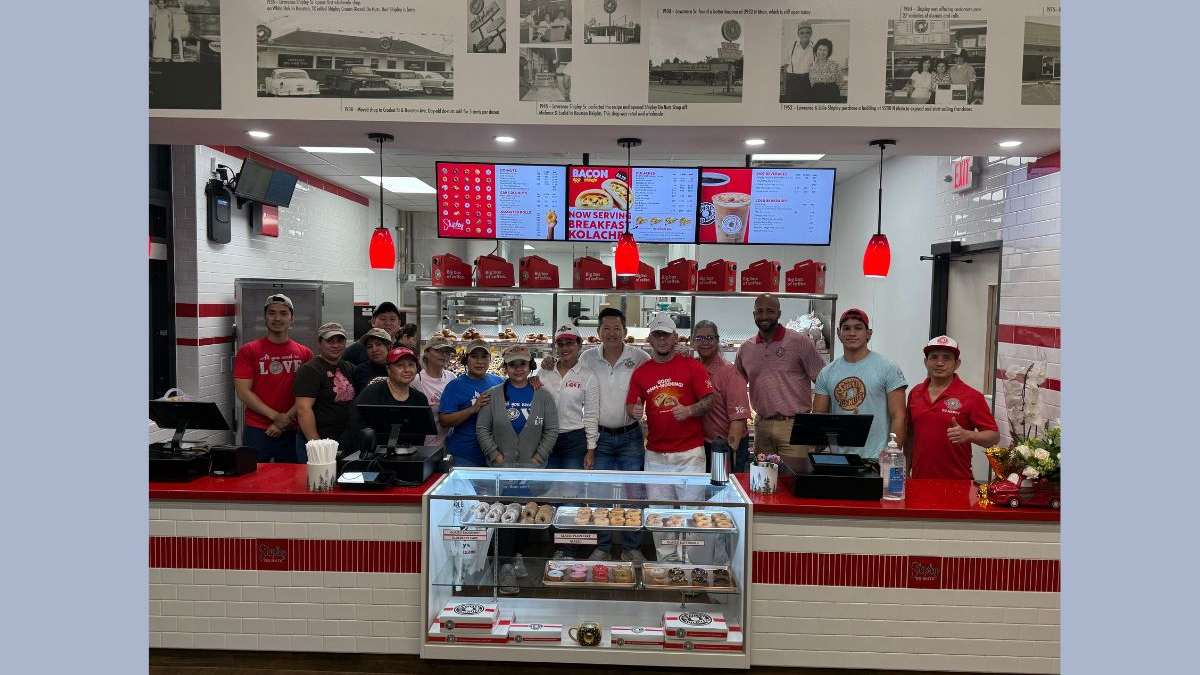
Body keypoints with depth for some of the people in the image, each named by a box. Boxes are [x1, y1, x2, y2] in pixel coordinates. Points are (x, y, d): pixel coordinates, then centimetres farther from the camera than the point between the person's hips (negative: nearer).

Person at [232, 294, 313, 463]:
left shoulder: (305, 353, 6)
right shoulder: (248, 351, 1)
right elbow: (243, 392, -6)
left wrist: (285, 420, -10)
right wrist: (276, 416, -13)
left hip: (292, 431, 2)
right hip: (256, 430, -2)